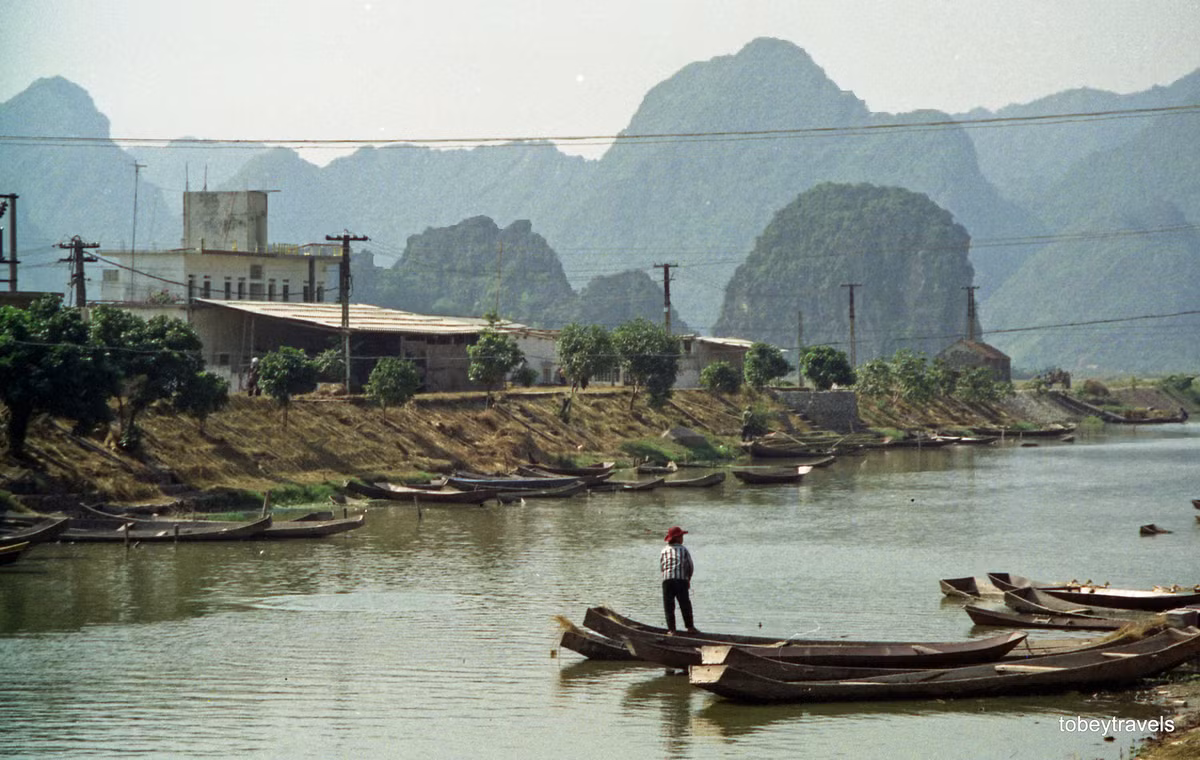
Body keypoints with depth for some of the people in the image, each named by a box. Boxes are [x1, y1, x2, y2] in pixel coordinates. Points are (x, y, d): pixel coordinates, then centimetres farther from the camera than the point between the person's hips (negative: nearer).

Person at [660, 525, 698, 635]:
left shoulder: (664, 551, 13)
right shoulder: (683, 550, 8)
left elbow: (661, 567, 13)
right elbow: (690, 567, 7)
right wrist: (688, 579, 24)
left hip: (667, 580, 1)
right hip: (681, 580, -1)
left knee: (669, 605, 2)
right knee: (685, 604, 7)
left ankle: (671, 628, -3)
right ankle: (690, 626, 6)